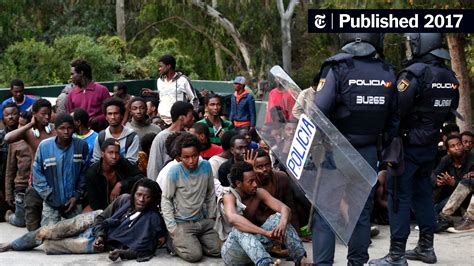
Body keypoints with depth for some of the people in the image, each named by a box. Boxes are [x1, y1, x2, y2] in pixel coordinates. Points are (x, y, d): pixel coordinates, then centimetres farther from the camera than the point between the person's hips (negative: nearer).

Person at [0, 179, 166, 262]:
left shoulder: (153, 220, -25)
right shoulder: (125, 200, -13)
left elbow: (142, 250, -25)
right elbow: (102, 217, -2)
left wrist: (121, 253, -40)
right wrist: (100, 235, -19)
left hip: (104, 243, -3)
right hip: (94, 221, 3)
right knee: (47, 232, 2)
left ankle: (39, 245, 19)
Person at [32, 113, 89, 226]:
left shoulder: (81, 145, -7)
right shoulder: (44, 146, -11)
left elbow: (84, 173, 1)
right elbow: (37, 172, -5)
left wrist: (77, 195, -4)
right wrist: (49, 196, -7)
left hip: (73, 201, 2)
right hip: (51, 203, -1)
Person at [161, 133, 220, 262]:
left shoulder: (206, 166, -6)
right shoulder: (174, 172, -18)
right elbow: (166, 200, -10)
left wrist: (211, 217, 8)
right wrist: (172, 228, -12)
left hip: (203, 221, 5)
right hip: (182, 223, -5)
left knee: (217, 251, -2)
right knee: (194, 255, -20)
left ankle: (193, 241, 21)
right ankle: (174, 241, 8)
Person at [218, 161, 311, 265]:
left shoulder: (259, 193, -2)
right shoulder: (229, 197, -17)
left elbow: (285, 208, -14)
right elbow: (233, 219, -39)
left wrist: (282, 224, -39)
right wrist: (266, 232, -48)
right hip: (233, 252, -5)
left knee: (279, 217, -14)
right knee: (239, 230, -37)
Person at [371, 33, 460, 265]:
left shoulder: (414, 73, -19)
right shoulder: (450, 77, 5)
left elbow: (395, 110, -22)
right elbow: (449, 113, 13)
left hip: (407, 144, -7)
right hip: (431, 145, 7)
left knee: (399, 196, -2)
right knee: (423, 193, 17)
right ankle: (426, 247, 24)